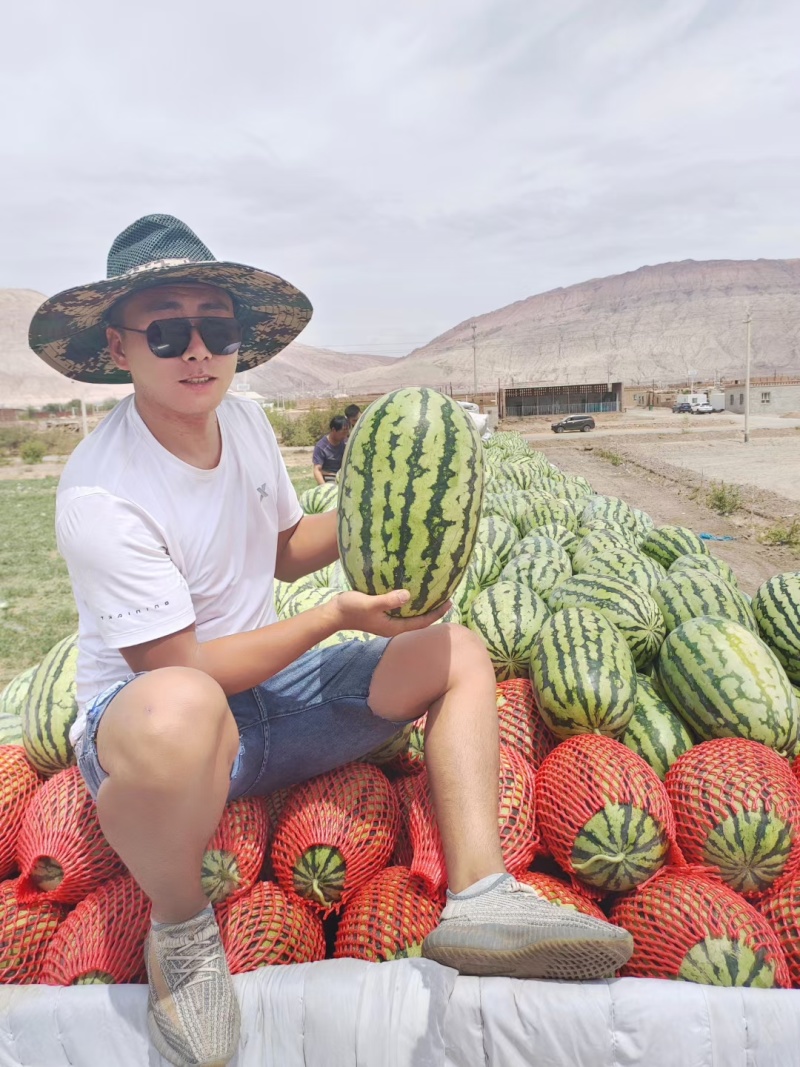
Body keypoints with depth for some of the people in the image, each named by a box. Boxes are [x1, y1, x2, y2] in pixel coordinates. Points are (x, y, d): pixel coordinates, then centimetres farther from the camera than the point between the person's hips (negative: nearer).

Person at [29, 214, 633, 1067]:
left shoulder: (245, 420, 0)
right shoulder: (101, 494, -23)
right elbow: (180, 669, -22)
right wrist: (339, 616, -21)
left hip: (264, 692, 8)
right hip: (143, 713, -7)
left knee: (459, 653, 1)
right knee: (179, 713, -44)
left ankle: (479, 896, -12)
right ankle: (180, 932, -11)